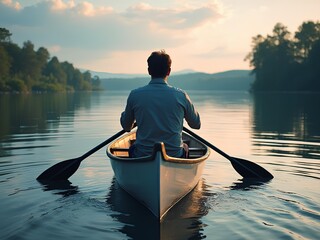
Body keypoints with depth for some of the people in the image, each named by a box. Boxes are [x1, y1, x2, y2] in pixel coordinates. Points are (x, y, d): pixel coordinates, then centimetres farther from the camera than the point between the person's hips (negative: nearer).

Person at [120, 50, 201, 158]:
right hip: (174, 156, 0)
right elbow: (196, 124, 8)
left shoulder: (135, 95, -8)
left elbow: (126, 127, 8)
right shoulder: (180, 95, -8)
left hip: (142, 156, 0)